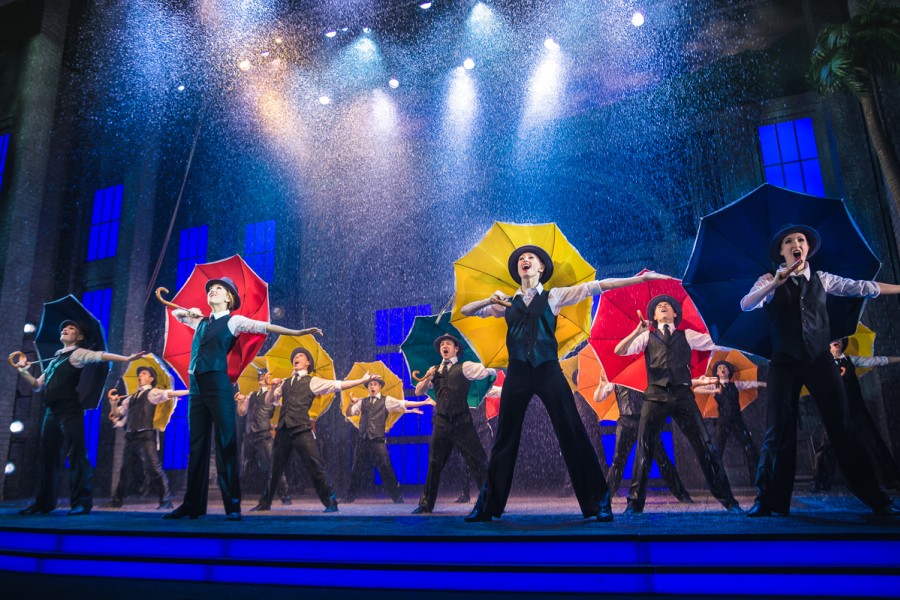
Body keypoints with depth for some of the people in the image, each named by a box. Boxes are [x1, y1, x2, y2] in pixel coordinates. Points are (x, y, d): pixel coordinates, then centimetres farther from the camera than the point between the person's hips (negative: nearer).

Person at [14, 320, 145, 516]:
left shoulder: (77, 353, 1)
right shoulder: (55, 359, 22)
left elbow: (100, 356, -16)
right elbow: (38, 385, 26)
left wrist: (126, 359, -31)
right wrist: (24, 371, 12)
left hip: (69, 411, -8)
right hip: (51, 412, 8)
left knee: (76, 456, -9)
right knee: (46, 456, 11)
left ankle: (82, 503, -6)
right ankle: (44, 502, 21)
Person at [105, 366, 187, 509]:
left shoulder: (152, 392, 4)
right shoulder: (131, 397, 23)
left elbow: (169, 393, -10)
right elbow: (117, 414, 26)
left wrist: (190, 391, -23)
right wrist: (114, 402, 7)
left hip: (145, 436, -6)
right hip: (131, 437, 7)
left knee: (153, 467, -12)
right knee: (126, 469, 16)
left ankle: (166, 500, -7)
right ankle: (117, 500, 28)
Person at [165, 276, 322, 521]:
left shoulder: (233, 321, 2)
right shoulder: (201, 321, 19)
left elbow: (264, 327, -10)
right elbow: (175, 312, 37)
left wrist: (297, 332, -21)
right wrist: (189, 312, 13)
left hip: (217, 384, -6)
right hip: (196, 386, 6)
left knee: (226, 444, -6)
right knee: (197, 445, 8)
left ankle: (233, 505, -3)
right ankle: (193, 505, 14)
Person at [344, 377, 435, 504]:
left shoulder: (387, 400, 4)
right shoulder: (362, 402, 13)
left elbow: (405, 404, -2)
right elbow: (349, 413, 11)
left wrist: (424, 402, -9)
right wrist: (352, 402, -8)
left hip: (378, 442, -3)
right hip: (362, 441, 3)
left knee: (386, 471, -3)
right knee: (357, 471, 11)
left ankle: (397, 497, 9)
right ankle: (350, 497, 27)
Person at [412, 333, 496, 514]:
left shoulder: (464, 367, 0)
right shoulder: (434, 370, 13)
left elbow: (492, 371, -1)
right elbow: (418, 392, 9)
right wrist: (427, 378, -4)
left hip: (461, 422, -4)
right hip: (441, 423, 4)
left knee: (478, 462, -3)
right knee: (434, 464, 10)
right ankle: (426, 504, 22)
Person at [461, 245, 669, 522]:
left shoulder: (554, 296, 8)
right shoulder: (507, 303, 13)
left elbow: (595, 286, 2)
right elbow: (466, 311, 14)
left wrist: (640, 278, -4)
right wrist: (490, 300, -6)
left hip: (548, 371, -2)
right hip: (517, 373, 2)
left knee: (572, 435, -2)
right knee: (505, 438, 8)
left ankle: (598, 503, 10)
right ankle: (487, 505, 20)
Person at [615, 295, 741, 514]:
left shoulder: (687, 335, 17)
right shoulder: (647, 337, 13)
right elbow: (619, 351, -1)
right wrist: (637, 331, -12)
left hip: (683, 396, 1)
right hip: (655, 396, 0)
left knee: (705, 446, -1)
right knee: (644, 449, -3)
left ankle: (727, 500, 12)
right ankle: (635, 502, 4)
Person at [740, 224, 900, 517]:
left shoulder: (821, 279, 12)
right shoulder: (770, 281, 3)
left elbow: (862, 287, 10)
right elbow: (745, 305, -13)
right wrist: (775, 282, -24)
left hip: (821, 361, 2)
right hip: (785, 364, -2)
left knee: (842, 429, 1)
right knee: (779, 432, -3)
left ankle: (876, 499, 11)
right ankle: (767, 501, 3)